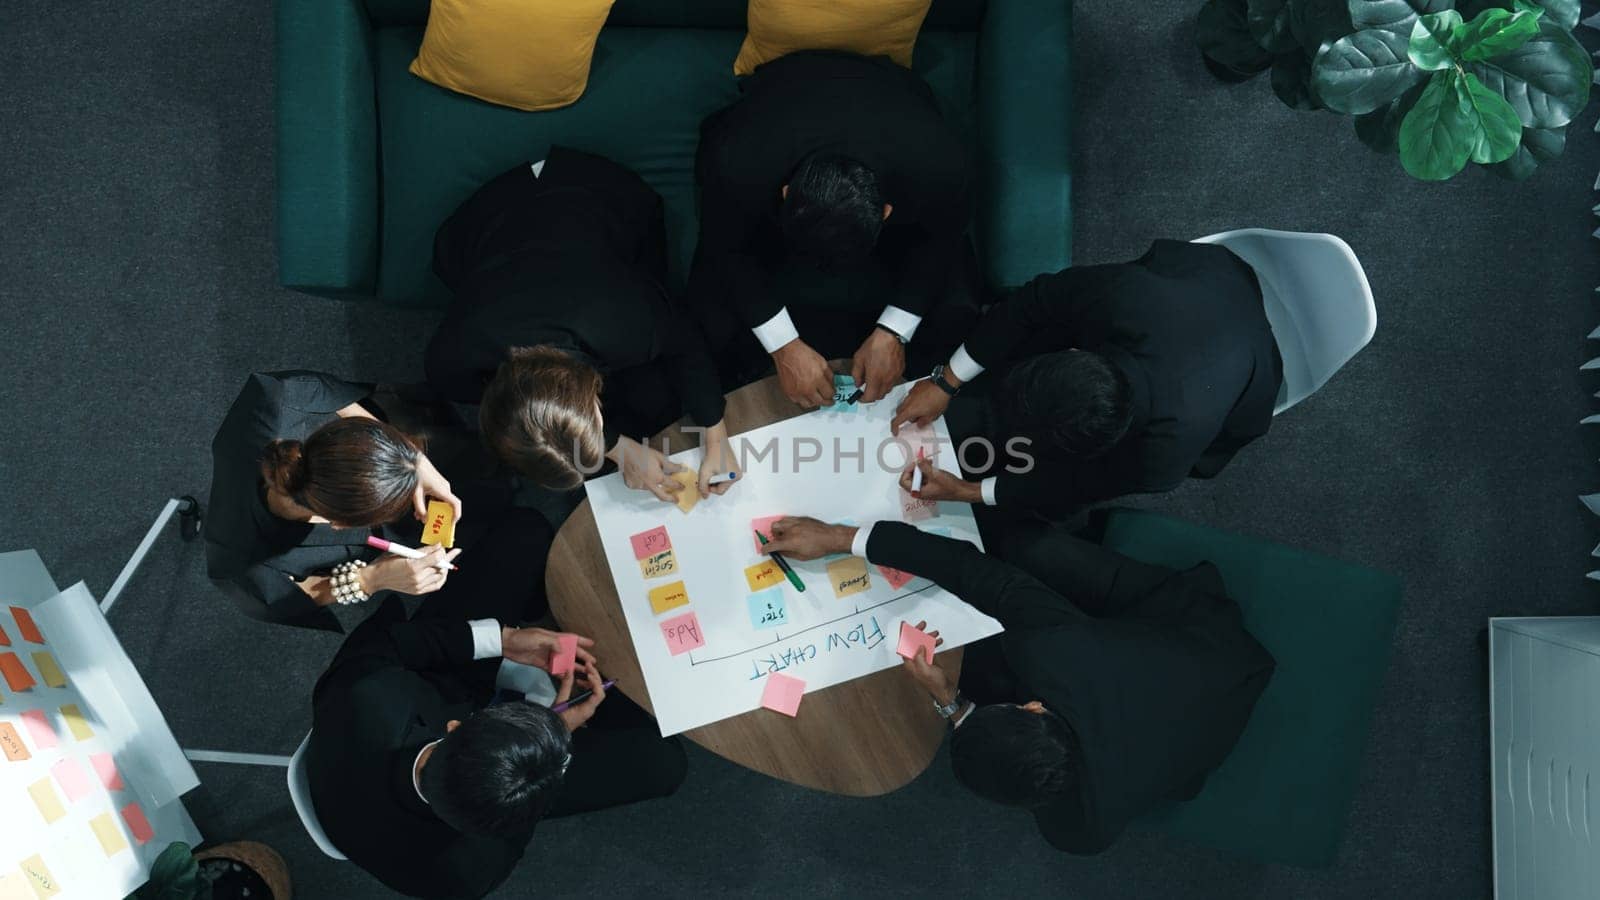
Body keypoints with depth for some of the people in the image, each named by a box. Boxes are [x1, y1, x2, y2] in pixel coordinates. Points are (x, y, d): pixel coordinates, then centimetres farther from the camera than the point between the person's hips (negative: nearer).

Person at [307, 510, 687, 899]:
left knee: (526, 530, -7)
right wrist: (562, 733, -12)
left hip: (401, 693, 2)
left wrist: (499, 637, -21)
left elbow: (374, 643, -18)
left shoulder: (365, 700, -43)